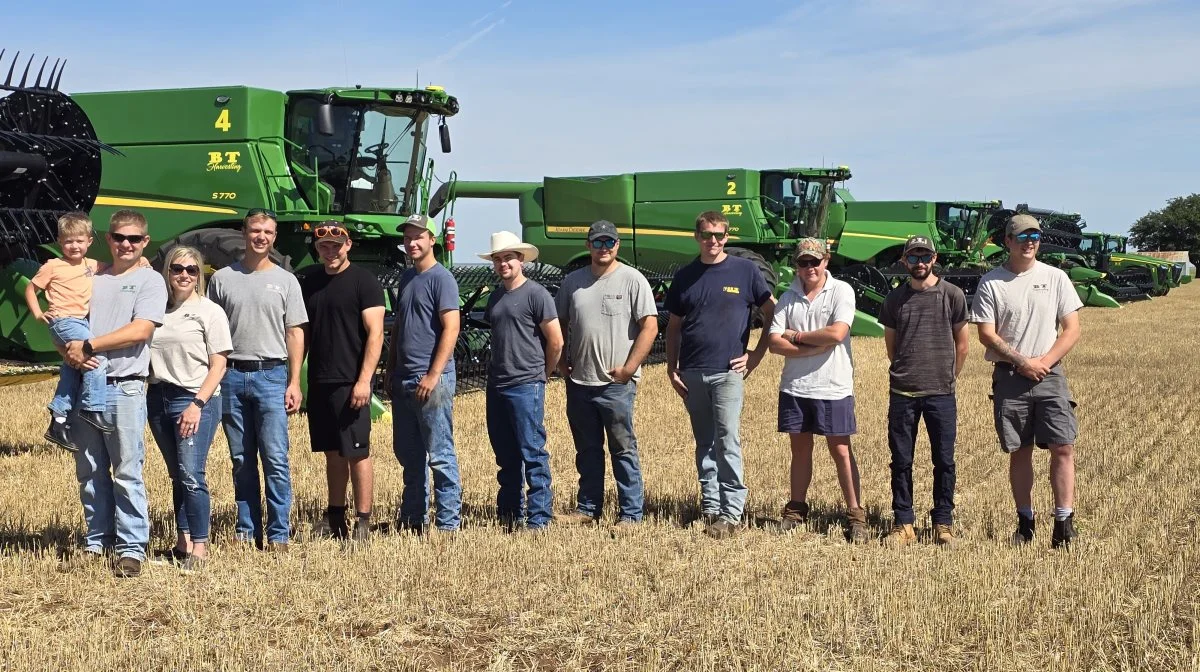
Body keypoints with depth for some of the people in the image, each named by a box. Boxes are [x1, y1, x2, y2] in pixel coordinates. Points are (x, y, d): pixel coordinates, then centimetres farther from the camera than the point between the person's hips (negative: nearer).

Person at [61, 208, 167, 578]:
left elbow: (140, 330, -12)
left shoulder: (150, 281, 2)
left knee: (127, 473, -5)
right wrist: (69, 351, -8)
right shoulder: (92, 278, 17)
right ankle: (97, 541, 20)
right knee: (90, 472, 10)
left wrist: (88, 345, -11)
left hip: (124, 387, -5)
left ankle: (131, 548, -1)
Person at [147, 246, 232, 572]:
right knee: (177, 476, 11)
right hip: (158, 398, 5)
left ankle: (200, 547, -6)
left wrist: (197, 404, -15)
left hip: (195, 399, -5)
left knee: (191, 475, -12)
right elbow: (144, 354, 14)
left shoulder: (210, 311, -1)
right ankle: (183, 542, 18)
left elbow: (218, 365, -5)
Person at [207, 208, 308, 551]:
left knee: (275, 459, -5)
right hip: (232, 375, 2)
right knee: (242, 460, 9)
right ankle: (247, 530, 17)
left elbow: (295, 334, 5)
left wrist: (294, 383, -3)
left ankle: (279, 534, 0)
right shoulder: (222, 279, 9)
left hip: (271, 375, -2)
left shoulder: (286, 281, 6)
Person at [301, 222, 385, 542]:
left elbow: (375, 333, -10)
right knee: (332, 452, 13)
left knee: (357, 452, -4)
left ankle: (363, 521, 1)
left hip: (350, 383, -6)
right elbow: (304, 333, 19)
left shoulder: (364, 281, -5)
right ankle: (335, 518, 21)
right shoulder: (310, 282, 14)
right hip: (319, 382, 6)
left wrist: (364, 380, -17)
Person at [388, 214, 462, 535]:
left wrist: (433, 376, -19)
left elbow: (451, 329, -15)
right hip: (403, 379, 8)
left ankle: (448, 522, 1)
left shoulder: (441, 278, -8)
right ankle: (413, 517, 24)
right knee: (407, 452, 14)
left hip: (432, 380, -8)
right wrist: (391, 369, 17)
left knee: (440, 454, -4)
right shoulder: (406, 277, 16)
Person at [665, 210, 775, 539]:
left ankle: (731, 513, -8)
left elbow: (772, 315, 5)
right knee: (704, 445, 11)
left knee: (728, 442, -10)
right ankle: (710, 507, 18)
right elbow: (674, 327, 15)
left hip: (728, 371, -4)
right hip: (692, 374, 4)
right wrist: (672, 368, 7)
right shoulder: (684, 276, 11)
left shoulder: (744, 271, 1)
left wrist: (756, 355, -1)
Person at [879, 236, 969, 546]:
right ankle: (903, 524, 12)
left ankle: (943, 523, 13)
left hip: (942, 393, -1)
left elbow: (962, 344, 9)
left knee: (944, 461, 3)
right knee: (901, 461, 4)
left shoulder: (952, 295, 1)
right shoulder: (894, 299, 6)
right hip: (902, 393, 2)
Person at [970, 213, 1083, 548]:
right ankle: (1025, 521, 16)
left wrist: (1044, 362, -10)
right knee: (1019, 451, 6)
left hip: (1050, 373, 1)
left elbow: (1071, 330, 3)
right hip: (1009, 376, 0)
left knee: (1063, 447, -8)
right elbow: (986, 334, -4)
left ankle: (1064, 522, -4)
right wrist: (1022, 361, -12)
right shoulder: (991, 282, 1)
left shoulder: (1055, 278, 5)